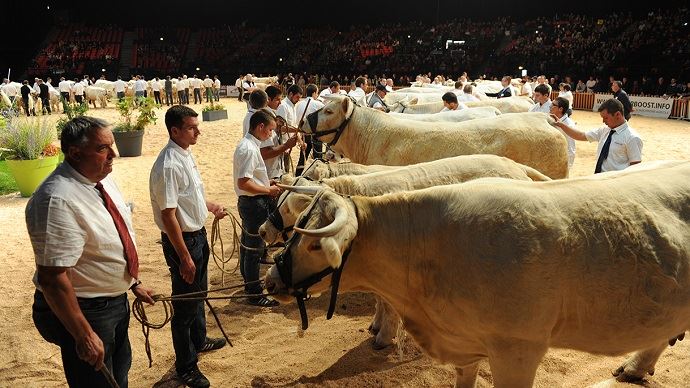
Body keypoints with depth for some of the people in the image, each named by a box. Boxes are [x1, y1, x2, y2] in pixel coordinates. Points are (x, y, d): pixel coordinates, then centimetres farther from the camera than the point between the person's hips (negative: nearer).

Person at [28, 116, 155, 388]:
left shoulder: (102, 179, 0)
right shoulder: (59, 200, -29)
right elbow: (52, 278, -30)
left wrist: (134, 283, 18)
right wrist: (84, 335, -26)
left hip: (115, 300, 9)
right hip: (83, 311, -9)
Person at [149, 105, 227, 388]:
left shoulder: (186, 154, 4)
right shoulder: (168, 166, -25)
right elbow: (168, 215, -26)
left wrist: (211, 207, 18)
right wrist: (184, 257, -24)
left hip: (198, 233, 10)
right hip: (181, 239, -9)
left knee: (199, 293, 26)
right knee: (185, 302, 5)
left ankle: (199, 340, 48)